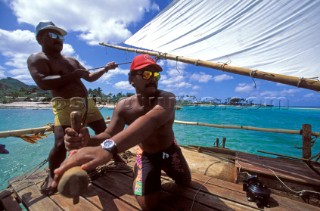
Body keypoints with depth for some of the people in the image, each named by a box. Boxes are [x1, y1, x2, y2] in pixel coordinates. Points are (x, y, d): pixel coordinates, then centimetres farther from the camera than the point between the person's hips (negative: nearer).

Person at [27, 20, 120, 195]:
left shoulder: (72, 61, 21)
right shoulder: (36, 59, 2)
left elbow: (90, 77, 23)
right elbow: (43, 83, -16)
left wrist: (105, 69, 11)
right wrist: (73, 75, -12)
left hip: (86, 103, 7)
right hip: (66, 106, -6)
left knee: (103, 130, 10)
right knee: (61, 144, -14)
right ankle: (52, 176, 16)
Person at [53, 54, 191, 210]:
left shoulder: (168, 98, -32)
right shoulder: (124, 106, -21)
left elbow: (152, 120, -55)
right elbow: (109, 135, -27)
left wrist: (108, 147, -71)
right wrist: (88, 141, -51)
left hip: (170, 150, 1)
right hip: (146, 155, 0)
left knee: (185, 182, 16)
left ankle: (163, 169, 47)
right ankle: (137, 171, 25)